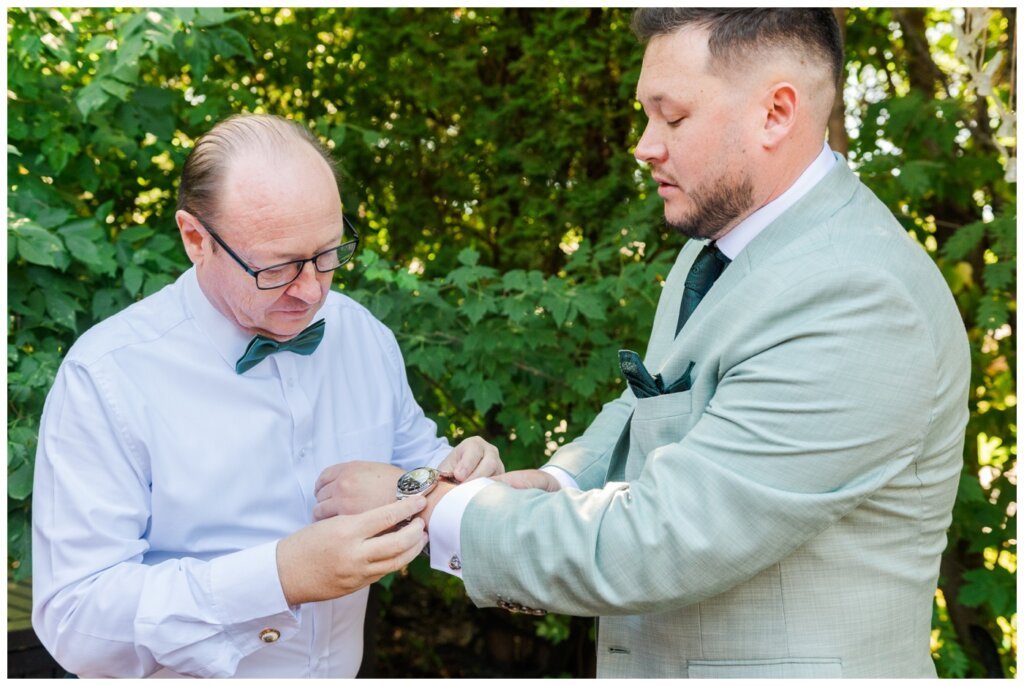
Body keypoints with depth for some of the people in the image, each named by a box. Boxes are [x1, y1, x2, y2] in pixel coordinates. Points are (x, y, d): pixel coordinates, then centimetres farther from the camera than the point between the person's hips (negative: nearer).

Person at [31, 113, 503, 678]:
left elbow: (412, 454, 16)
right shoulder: (104, 378, -14)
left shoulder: (364, 335, 1)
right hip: (188, 674, -4)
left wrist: (456, 476, -6)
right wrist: (281, 577, -28)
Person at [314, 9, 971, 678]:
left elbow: (655, 546, -28)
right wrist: (555, 487, -6)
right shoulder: (722, 237, 2)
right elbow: (646, 407, 14)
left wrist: (430, 506, -19)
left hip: (780, 669, -7)